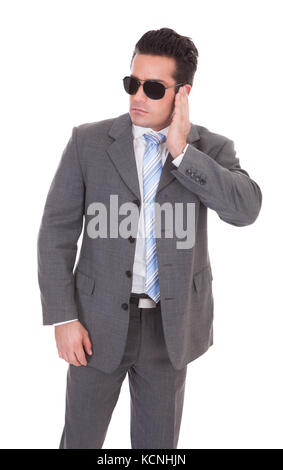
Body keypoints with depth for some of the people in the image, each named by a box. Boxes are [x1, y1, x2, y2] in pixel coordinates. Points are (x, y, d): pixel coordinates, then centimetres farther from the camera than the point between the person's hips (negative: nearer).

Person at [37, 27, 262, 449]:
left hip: (170, 326, 1)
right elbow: (57, 230, -4)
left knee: (159, 444, 17)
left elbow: (246, 209, -19)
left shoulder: (212, 149, -1)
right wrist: (63, 318, -9)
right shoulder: (88, 141, -4)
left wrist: (182, 151, -20)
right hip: (100, 321, 0)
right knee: (81, 440, 13)